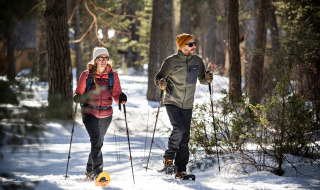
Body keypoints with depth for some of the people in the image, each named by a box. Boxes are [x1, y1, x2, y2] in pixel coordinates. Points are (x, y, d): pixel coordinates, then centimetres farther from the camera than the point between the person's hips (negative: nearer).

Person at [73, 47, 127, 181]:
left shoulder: (112, 76, 5)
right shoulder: (86, 75, 0)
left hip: (106, 114, 3)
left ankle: (90, 172, 31)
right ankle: (98, 172, -23)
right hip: (90, 113, -3)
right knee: (96, 141, -21)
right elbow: (78, 94, 3)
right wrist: (78, 98, -20)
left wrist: (121, 98, -23)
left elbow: (116, 94, 0)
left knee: (98, 143, 14)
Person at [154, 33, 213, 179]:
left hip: (187, 105, 4)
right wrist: (161, 84, -23)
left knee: (185, 138, 3)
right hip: (172, 102, -4)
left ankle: (181, 170, 8)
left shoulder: (197, 61, 4)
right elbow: (158, 77, -1)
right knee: (179, 129, -23)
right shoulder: (171, 61, -10)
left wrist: (206, 79, -5)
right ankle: (169, 156, -1)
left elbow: (201, 79, 18)